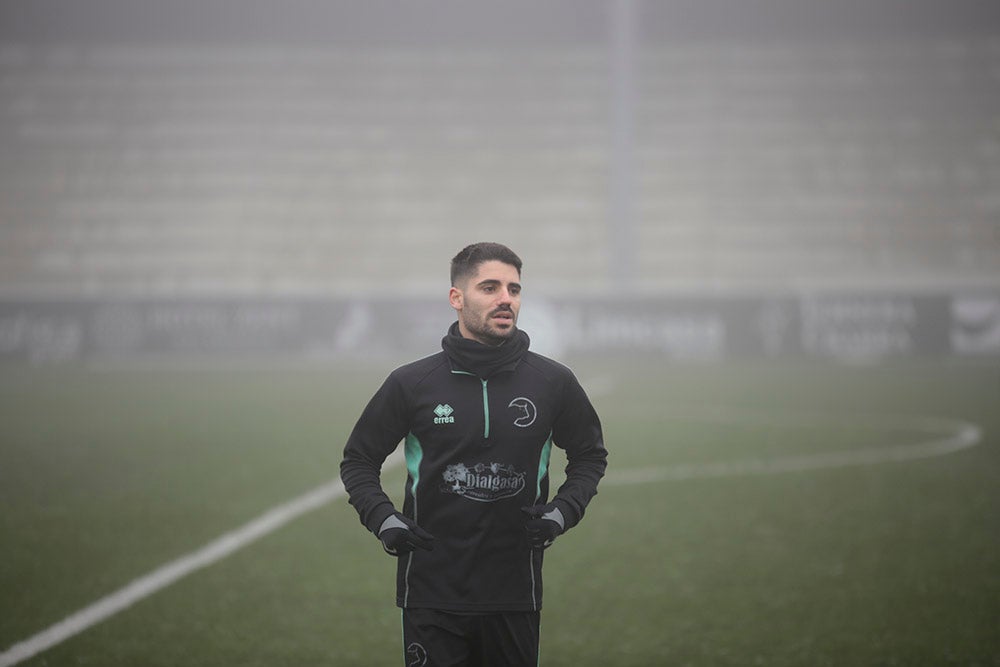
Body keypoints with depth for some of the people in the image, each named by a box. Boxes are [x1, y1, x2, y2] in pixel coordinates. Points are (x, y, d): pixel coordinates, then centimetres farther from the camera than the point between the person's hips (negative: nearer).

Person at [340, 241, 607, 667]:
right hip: (431, 595, -1)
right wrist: (381, 518, -5)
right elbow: (358, 459, 11)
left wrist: (563, 511, 1)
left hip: (515, 595, 1)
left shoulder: (553, 383, 3)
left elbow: (590, 455, 18)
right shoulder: (411, 384, -1)